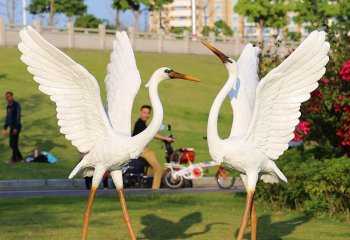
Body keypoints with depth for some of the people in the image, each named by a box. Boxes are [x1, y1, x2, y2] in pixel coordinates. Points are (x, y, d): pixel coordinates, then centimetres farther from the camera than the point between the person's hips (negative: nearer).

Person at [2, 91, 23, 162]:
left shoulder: (16, 105, -11)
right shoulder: (8, 106, 14)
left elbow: (18, 116, -16)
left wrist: (16, 128, -21)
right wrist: (5, 128, 20)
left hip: (16, 127, -8)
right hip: (12, 127, 8)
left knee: (13, 143, -7)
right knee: (12, 144, 8)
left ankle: (14, 157, 1)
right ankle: (19, 157, 16)